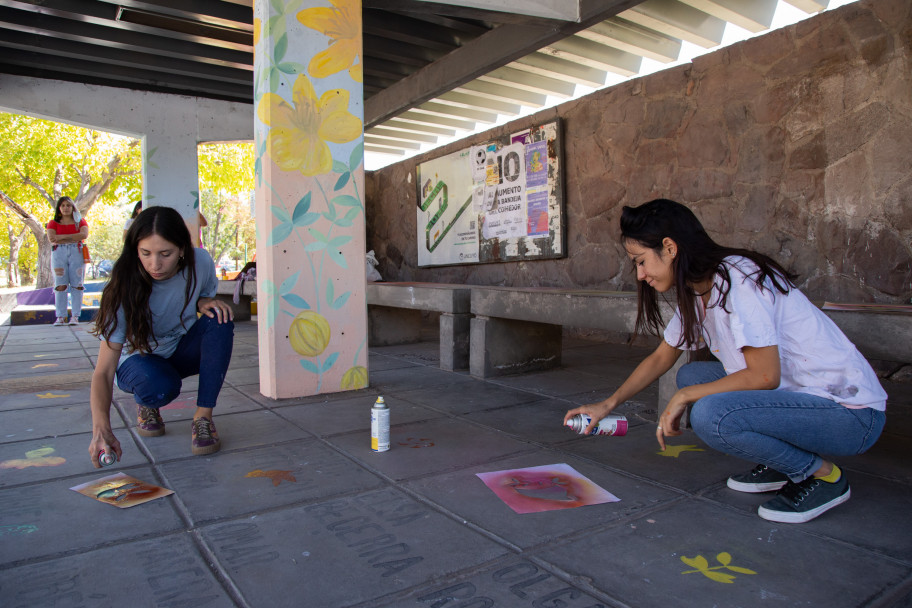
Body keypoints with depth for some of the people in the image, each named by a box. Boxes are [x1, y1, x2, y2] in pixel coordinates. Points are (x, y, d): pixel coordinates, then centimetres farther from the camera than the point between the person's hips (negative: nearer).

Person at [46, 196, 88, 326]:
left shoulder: (80, 222, 15)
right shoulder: (53, 223, 16)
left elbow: (84, 234, -5)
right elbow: (51, 238, -1)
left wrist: (62, 237, -6)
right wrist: (73, 239, -5)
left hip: (76, 252, 0)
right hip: (59, 253, 1)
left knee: (77, 285, -7)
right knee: (60, 285, -7)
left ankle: (75, 316, -5)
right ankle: (61, 317, -6)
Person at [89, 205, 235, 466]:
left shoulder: (200, 262, -21)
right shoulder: (124, 291, -29)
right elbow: (103, 371, -33)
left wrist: (204, 302, -23)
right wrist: (101, 429, -49)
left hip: (182, 350, 3)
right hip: (139, 357, -3)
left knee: (220, 320, -29)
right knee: (160, 387, -38)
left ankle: (203, 417, -22)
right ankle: (146, 405, 3)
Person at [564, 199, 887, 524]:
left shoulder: (736, 278, -23)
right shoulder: (696, 292, 5)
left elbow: (765, 376, -25)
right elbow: (661, 358, 15)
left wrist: (684, 397, -15)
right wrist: (607, 405, 10)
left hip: (849, 412, -9)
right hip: (795, 394, 9)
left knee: (710, 415, -28)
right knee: (691, 375, 7)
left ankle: (823, 475, -3)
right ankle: (778, 465, 12)